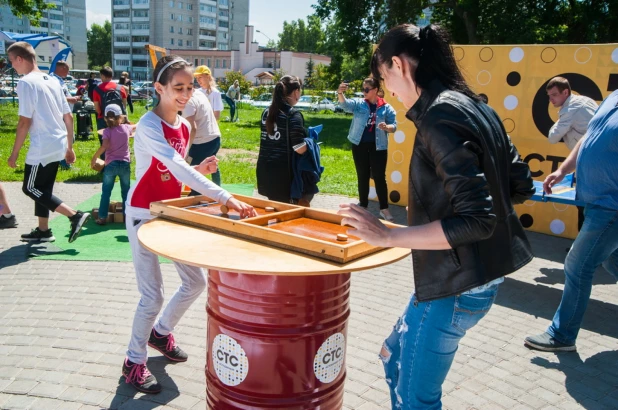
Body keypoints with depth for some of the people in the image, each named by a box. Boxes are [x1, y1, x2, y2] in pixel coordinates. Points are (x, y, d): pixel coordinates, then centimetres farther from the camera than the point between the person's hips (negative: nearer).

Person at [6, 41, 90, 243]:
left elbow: (25, 122, -17)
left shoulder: (26, 82, -13)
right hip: (58, 145, 9)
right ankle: (43, 230, 26)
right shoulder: (52, 80, 12)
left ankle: (75, 215, -5)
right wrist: (70, 147, 19)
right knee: (43, 188, 18)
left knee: (30, 188, 4)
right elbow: (68, 117, 13)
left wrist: (14, 153, -9)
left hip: (43, 147, -8)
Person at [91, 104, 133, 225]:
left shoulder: (107, 131, -8)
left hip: (111, 164, -2)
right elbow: (135, 127, 25)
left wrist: (94, 158, -13)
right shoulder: (126, 128, 1)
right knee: (125, 192, 12)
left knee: (106, 192, 7)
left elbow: (104, 146, -22)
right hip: (125, 164, 2)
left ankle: (102, 217, 9)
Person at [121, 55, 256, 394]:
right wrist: (226, 198, -42)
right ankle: (134, 361, 20)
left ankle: (160, 331, 36)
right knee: (153, 294, -3)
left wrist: (200, 169, -8)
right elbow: (177, 169, -34)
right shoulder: (148, 125, -21)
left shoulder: (184, 126, 4)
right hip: (143, 213, -7)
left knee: (196, 281, 11)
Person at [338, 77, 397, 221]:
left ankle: (384, 209, 8)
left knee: (379, 177, 0)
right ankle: (363, 207, 21)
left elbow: (394, 126, 1)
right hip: (360, 145, 2)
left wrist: (386, 127, -21)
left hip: (378, 147, -1)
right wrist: (340, 93, -35)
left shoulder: (386, 107, 1)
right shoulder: (358, 103, 3)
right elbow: (345, 104, -15)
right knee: (362, 177, 10)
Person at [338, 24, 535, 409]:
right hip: (477, 270, 10)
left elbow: (476, 220, -26)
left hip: (456, 282, -10)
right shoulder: (476, 106, 7)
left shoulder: (441, 115, -21)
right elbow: (521, 185, 12)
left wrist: (387, 236, -25)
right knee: (396, 357, 24)